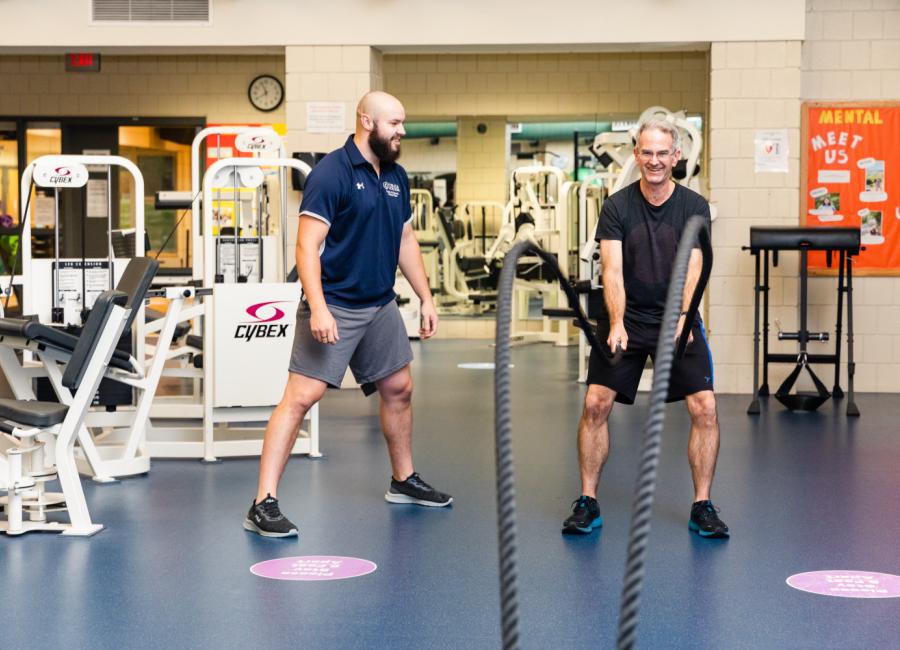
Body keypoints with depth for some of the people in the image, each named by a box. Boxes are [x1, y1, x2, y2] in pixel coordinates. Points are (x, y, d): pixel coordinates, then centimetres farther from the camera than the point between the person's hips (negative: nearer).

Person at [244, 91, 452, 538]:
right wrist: (318, 308, -27)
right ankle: (263, 505, -11)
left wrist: (426, 298, 17)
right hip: (334, 306, -8)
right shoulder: (332, 173, -14)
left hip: (380, 305, 8)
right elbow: (307, 245, -19)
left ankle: (404, 481, 37)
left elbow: (405, 240, 20)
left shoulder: (396, 177, 10)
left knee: (399, 389, 17)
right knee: (301, 396, -12)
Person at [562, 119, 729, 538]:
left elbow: (692, 269, -16)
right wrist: (616, 322, -33)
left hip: (676, 319, 0)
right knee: (595, 404, -9)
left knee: (705, 408, -10)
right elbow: (612, 270, -16)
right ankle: (588, 503, 5)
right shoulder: (616, 207, -6)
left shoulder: (694, 207, -5)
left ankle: (702, 507, 4)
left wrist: (682, 316, -34)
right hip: (626, 318, 0)